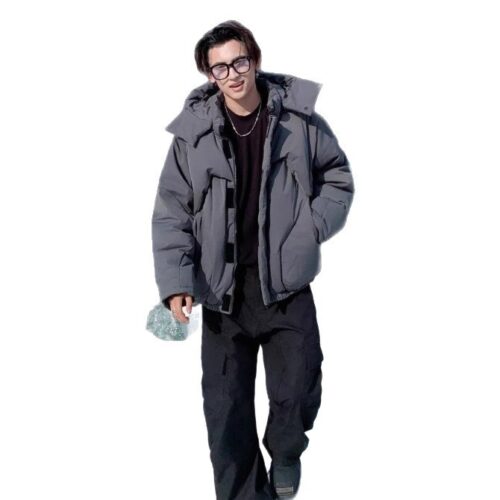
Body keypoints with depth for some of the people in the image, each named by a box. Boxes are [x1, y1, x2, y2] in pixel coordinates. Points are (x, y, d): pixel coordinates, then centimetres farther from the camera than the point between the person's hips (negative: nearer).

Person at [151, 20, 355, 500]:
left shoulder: (298, 119, -3)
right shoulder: (194, 131, -6)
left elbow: (337, 178, 10)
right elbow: (172, 212, -3)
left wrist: (312, 228, -5)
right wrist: (174, 280, -12)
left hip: (286, 284, 0)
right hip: (222, 288, 0)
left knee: (298, 391, 5)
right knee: (226, 405, 3)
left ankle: (285, 452, 39)